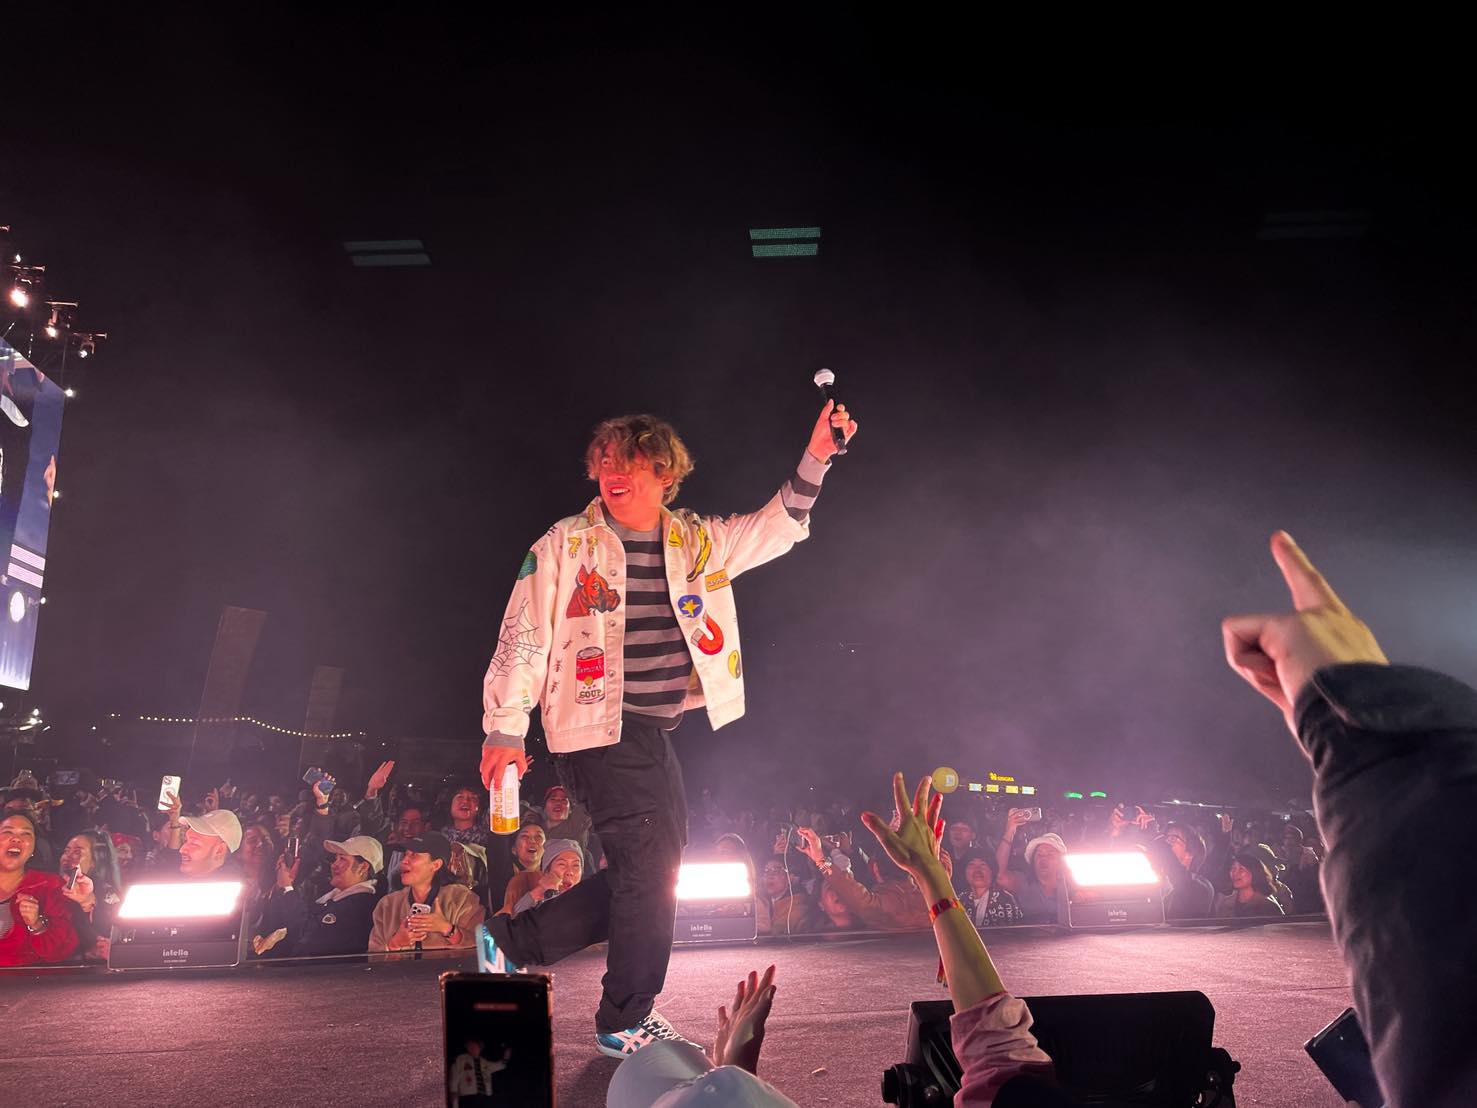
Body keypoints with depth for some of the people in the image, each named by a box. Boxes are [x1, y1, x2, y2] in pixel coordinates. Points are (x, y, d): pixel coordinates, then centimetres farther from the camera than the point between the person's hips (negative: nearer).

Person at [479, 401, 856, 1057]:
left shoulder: (696, 541, 8)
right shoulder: (566, 544, -5)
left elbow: (776, 529, 11)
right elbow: (523, 640, -5)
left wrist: (815, 459, -1)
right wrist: (504, 730, -8)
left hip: (656, 733, 7)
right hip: (597, 732, -6)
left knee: (646, 873, 11)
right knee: (650, 864, -4)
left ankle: (513, 939, 26)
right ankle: (625, 1023, 16)